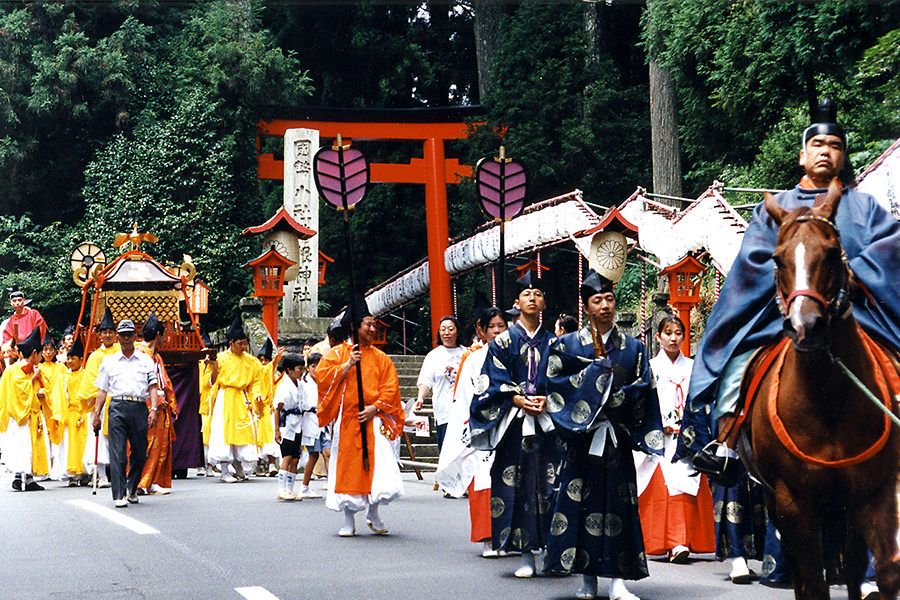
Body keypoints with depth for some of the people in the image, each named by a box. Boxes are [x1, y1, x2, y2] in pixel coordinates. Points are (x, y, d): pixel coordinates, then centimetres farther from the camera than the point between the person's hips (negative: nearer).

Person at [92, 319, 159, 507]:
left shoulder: (146, 361, 14)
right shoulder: (108, 361, 14)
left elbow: (152, 387, 8)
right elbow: (102, 391, 14)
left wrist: (153, 409, -6)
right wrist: (96, 414, 6)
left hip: (140, 408, 1)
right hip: (117, 407, -1)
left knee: (140, 453, 6)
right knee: (117, 454, -9)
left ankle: (132, 489, 26)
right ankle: (119, 495, -9)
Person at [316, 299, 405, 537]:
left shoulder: (380, 357, 11)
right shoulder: (338, 353, 6)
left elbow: (390, 387, 6)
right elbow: (322, 377, -6)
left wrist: (375, 408, -8)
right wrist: (349, 364, -12)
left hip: (373, 420, 1)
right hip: (346, 420, -1)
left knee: (381, 467, -10)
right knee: (347, 468, 1)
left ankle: (372, 512, 12)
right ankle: (349, 520, 13)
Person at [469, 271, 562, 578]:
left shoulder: (552, 343, 12)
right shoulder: (503, 341, 7)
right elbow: (495, 380, 1)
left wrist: (547, 399, -8)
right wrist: (519, 400, -12)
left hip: (548, 421, 1)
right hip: (514, 422, -1)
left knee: (549, 482, -3)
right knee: (516, 483, -5)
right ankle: (527, 555, 0)